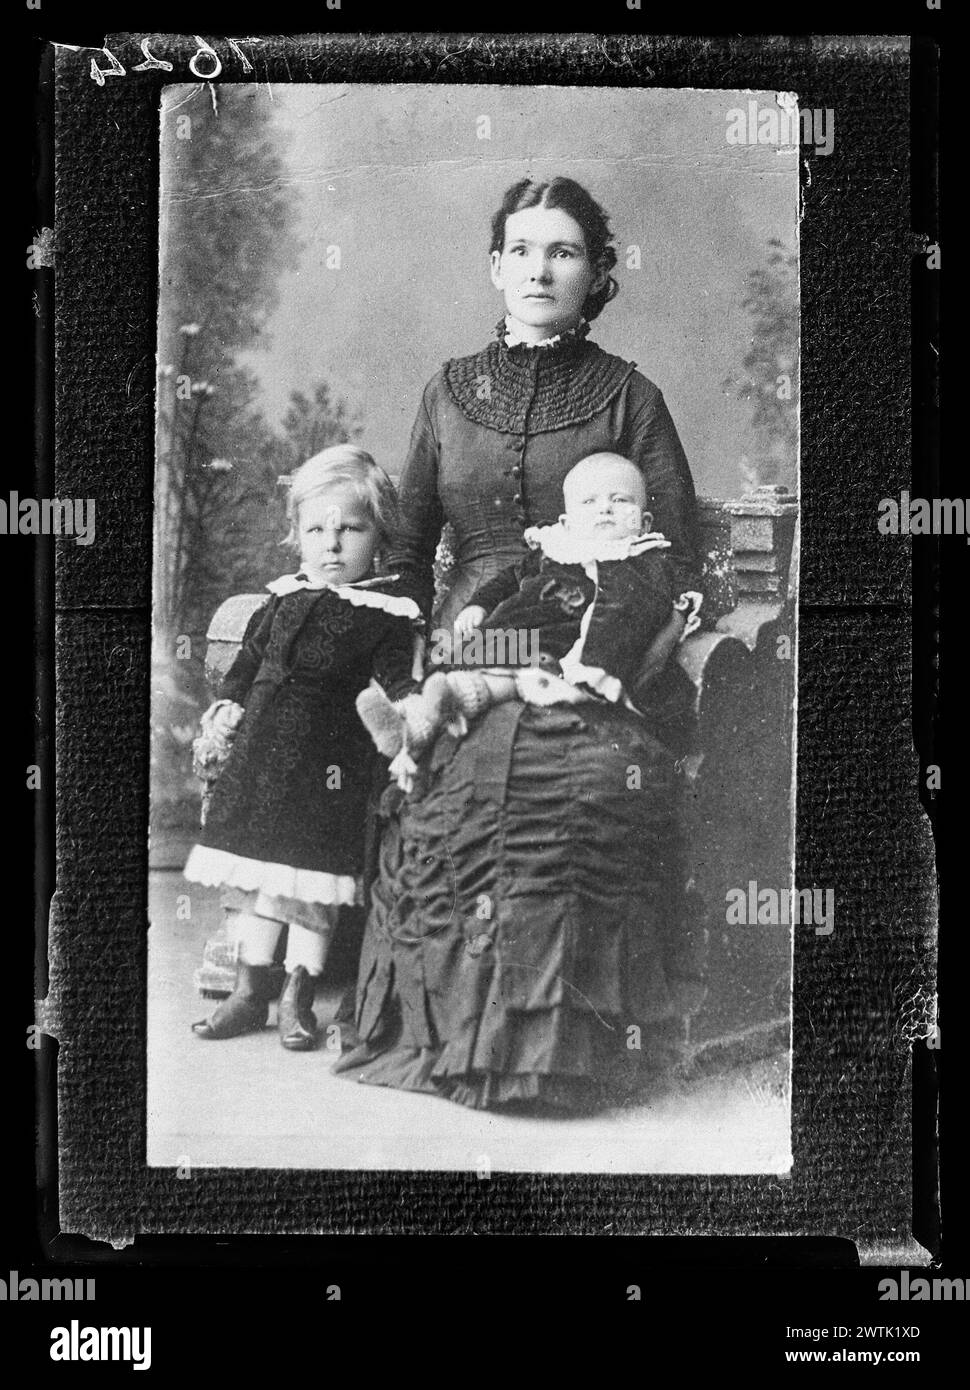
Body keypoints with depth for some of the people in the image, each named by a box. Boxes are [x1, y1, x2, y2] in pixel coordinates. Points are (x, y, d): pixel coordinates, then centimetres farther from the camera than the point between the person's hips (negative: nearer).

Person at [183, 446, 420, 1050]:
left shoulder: (386, 614, -5)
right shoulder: (281, 600, 11)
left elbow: (400, 686, -9)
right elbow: (249, 660, 21)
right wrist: (228, 705, 7)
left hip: (327, 758, -5)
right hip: (258, 749, 5)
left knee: (310, 878, -1)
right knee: (250, 875, 10)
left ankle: (298, 999, 16)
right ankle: (252, 990, 24)